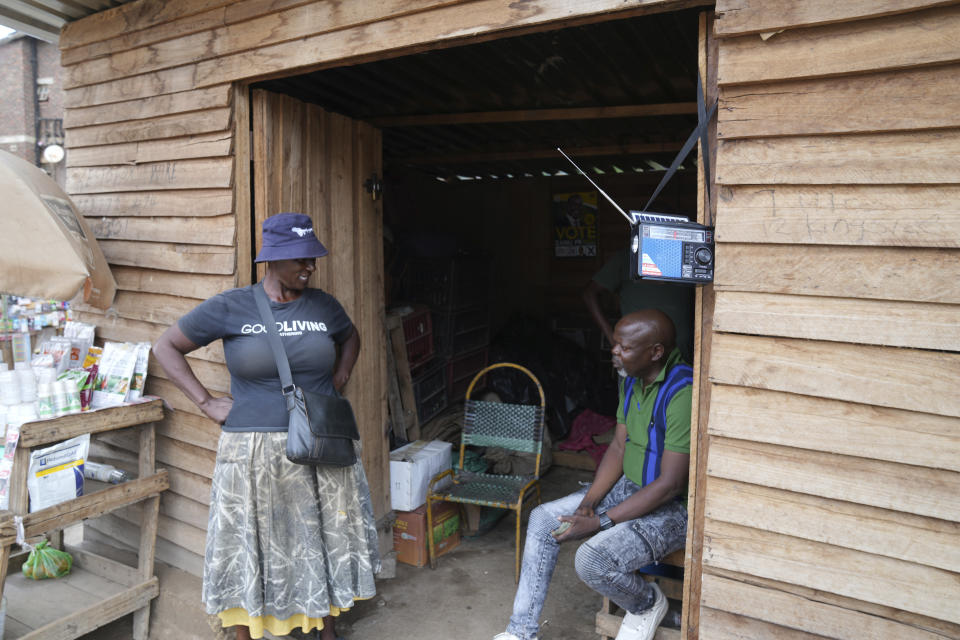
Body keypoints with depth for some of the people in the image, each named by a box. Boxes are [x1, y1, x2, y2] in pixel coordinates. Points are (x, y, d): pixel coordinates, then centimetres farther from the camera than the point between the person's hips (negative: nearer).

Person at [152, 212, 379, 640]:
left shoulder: (323, 304, 2)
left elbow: (351, 338, 23)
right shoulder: (231, 307, -6)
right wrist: (206, 403, -4)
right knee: (251, 549, 9)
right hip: (255, 452, -3)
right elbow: (166, 347, 3)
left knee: (326, 542, 16)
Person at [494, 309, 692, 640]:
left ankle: (648, 603, 8)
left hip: (674, 505, -9)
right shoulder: (631, 379, 1)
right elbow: (618, 447, 7)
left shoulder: (682, 393, -28)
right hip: (631, 487, 9)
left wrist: (600, 522, -22)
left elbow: (669, 484, -27)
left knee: (592, 560, -27)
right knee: (543, 519, 3)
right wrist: (587, 504, -6)